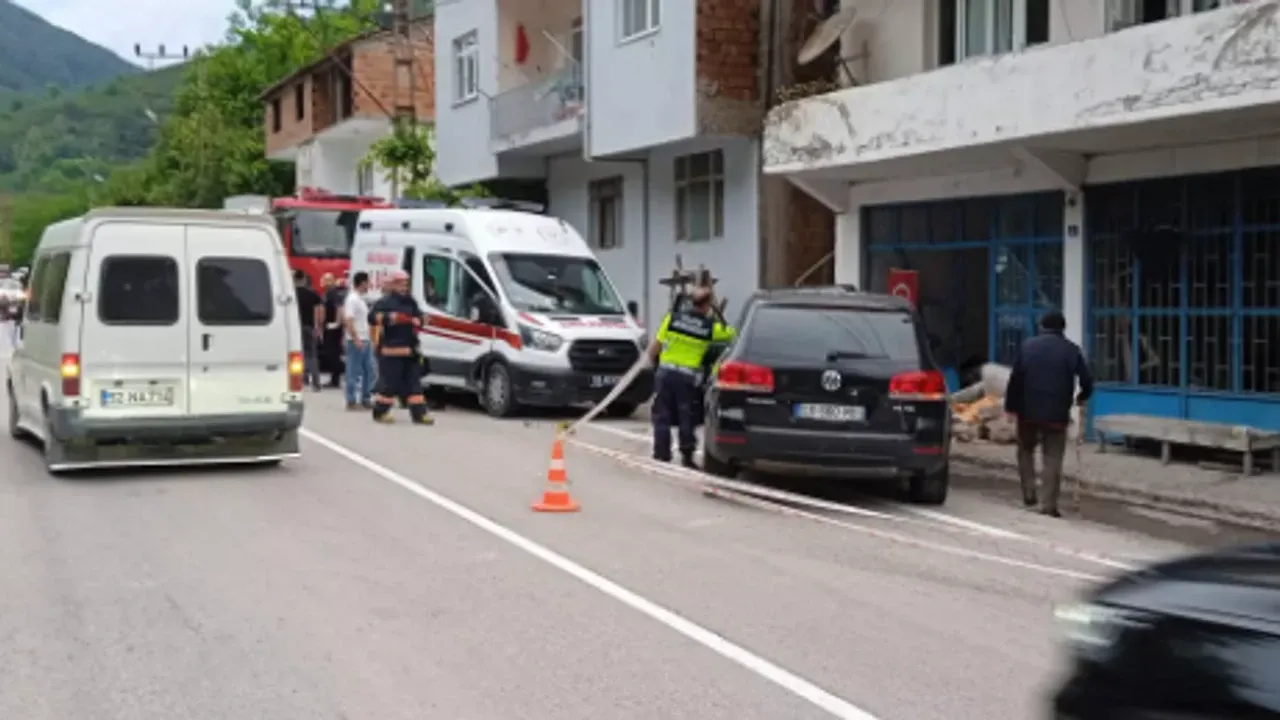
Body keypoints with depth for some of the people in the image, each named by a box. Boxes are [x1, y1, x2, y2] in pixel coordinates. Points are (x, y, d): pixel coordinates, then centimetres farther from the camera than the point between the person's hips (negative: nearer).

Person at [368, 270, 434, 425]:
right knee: (389, 381, -5)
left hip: (410, 349, 7)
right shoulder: (385, 301, -5)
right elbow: (373, 317, -17)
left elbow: (419, 317, 20)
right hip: (391, 349, -7)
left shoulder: (411, 301, 16)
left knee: (413, 381, 6)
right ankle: (380, 412, 8)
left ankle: (419, 413, 7)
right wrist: (391, 318, -22)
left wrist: (418, 320, -3)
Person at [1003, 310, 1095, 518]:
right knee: (1053, 458, 3)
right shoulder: (1071, 350, 2)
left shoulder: (1027, 345, 2)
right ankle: (1049, 504, -3)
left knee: (1026, 450, 21)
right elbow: (1087, 379, 1)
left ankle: (1029, 493, 10)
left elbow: (1015, 378, -2)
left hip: (1028, 411, 1)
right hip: (1057, 414, -1)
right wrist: (1082, 397, 20)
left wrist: (1011, 406, 1)